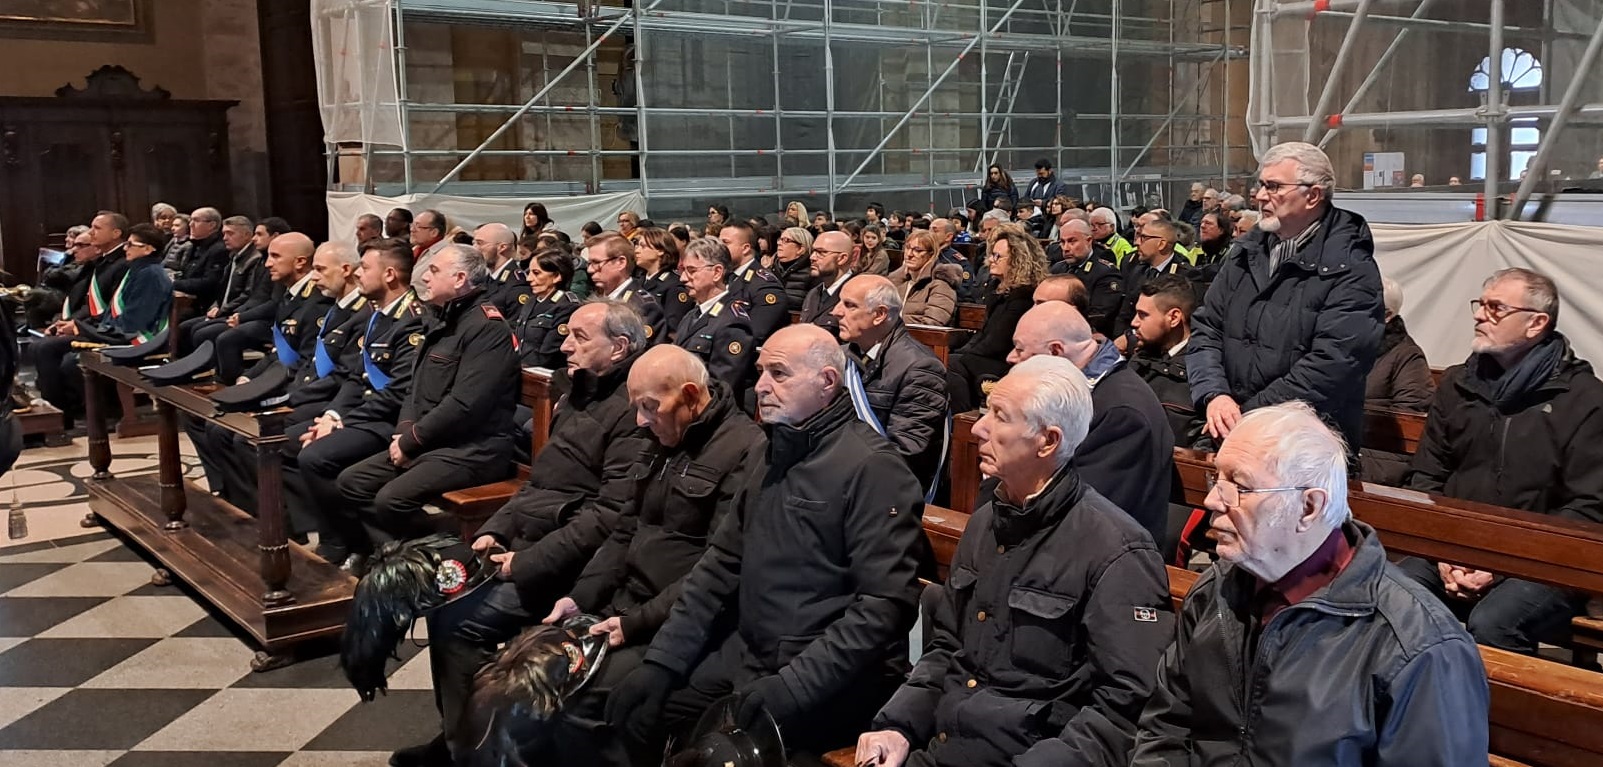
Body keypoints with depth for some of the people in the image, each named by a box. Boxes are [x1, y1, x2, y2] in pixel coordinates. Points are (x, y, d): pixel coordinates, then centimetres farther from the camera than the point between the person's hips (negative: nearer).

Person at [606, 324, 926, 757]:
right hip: (747, 652, 8)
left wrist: (792, 686, -23)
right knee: (633, 716, 0)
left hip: (832, 678, -8)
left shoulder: (873, 469, -13)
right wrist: (662, 661, 4)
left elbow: (883, 604, -21)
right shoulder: (771, 453, 14)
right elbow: (723, 565, 13)